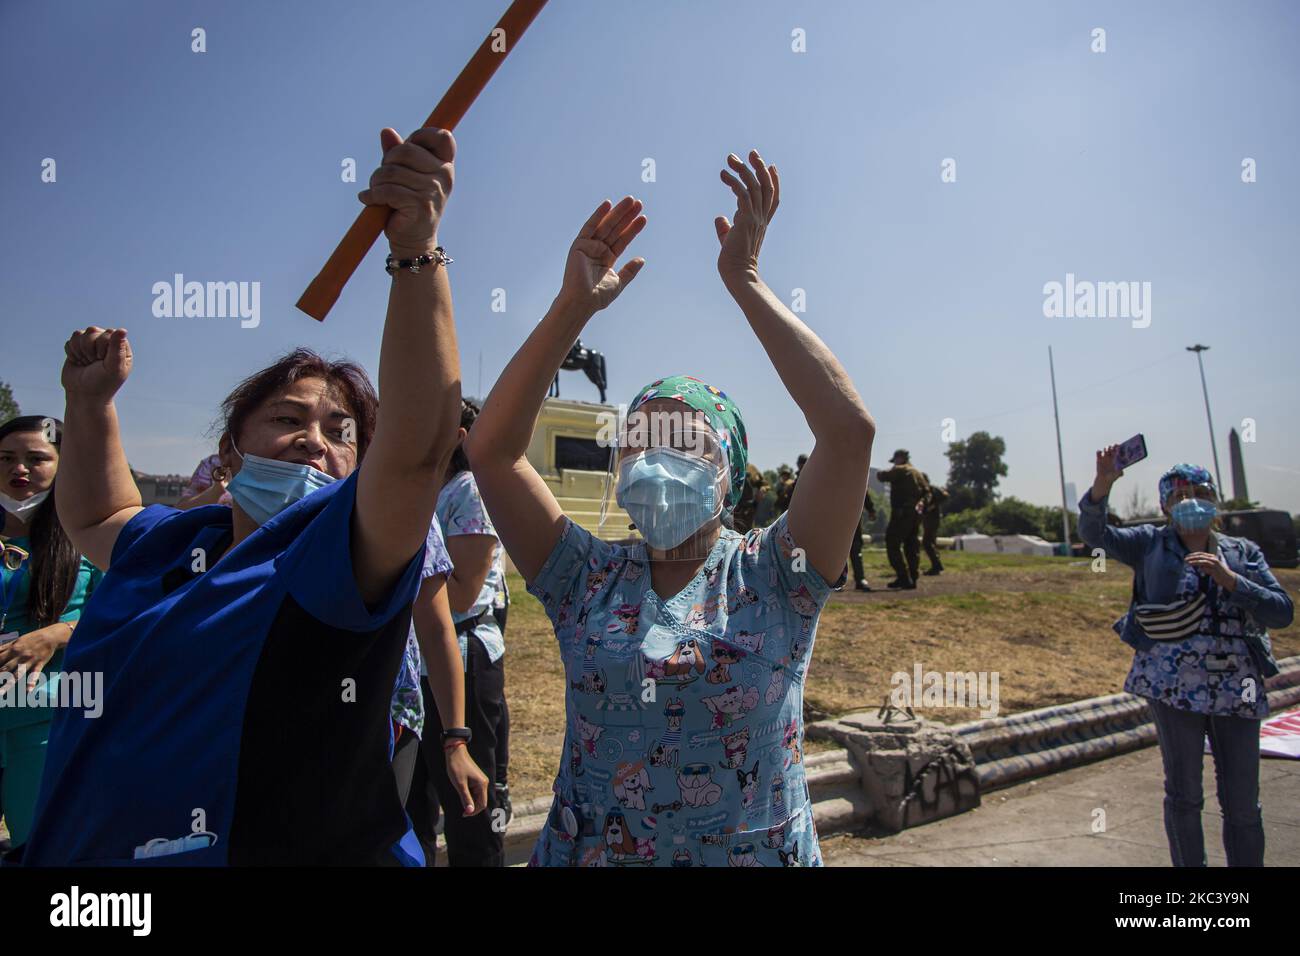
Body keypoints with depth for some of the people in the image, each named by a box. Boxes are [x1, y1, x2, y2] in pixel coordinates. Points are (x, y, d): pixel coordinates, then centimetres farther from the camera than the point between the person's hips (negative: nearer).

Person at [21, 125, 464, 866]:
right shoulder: (170, 546, 3)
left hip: (300, 848, -6)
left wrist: (416, 250, -43)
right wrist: (91, 403, 11)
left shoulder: (344, 550, -17)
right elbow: (97, 517, 25)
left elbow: (417, 444, -35)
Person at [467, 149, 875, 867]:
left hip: (759, 852, -1)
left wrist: (744, 280, -21)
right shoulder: (588, 579, -5)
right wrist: (573, 307, -20)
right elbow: (492, 447, -14)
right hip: (586, 851, 2)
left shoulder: (773, 576, -10)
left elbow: (849, 427, -24)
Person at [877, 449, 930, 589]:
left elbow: (883, 476, -15)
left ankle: (903, 578, -10)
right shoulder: (917, 472, 16)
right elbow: (926, 490, 16)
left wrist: (879, 473, 5)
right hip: (915, 512, 9)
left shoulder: (900, 470, -9)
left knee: (892, 544, -5)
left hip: (902, 513, -9)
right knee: (911, 546, 13)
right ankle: (912, 579, 14)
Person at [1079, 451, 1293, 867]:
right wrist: (1102, 485, -25)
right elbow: (1094, 533, -9)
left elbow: (1283, 612, -1)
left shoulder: (1243, 553, 8)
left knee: (1242, 802, 9)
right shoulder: (1152, 544, 5)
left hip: (1237, 688, 2)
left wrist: (1229, 579, -16)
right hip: (1173, 685, -2)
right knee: (1183, 794, 9)